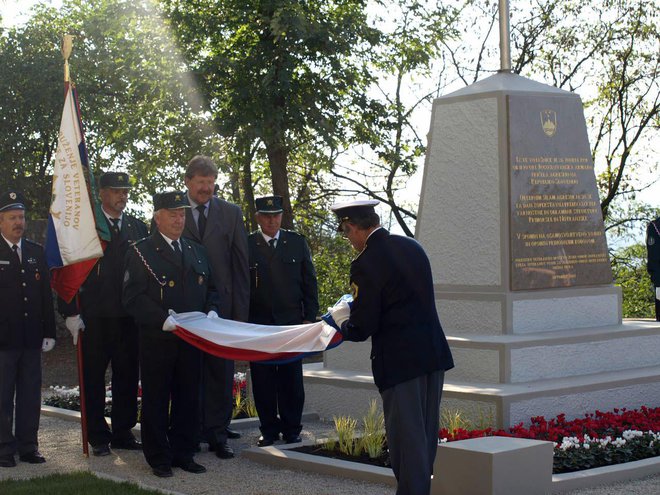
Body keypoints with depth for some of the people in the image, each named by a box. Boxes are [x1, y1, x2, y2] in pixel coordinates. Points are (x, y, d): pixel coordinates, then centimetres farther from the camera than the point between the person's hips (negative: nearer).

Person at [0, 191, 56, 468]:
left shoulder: (36, 252, 11)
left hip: (31, 338, 5)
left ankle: (28, 447, 17)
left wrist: (49, 332, 7)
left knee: (31, 395, 8)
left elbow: (46, 295, 12)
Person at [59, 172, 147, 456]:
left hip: (129, 316, 4)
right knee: (93, 378, 3)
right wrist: (71, 312, -11)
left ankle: (123, 433, 18)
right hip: (95, 317, -3)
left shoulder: (138, 228, 12)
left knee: (128, 376, 8)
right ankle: (98, 437, 11)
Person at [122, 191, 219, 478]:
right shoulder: (141, 252, -3)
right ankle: (159, 459, 10)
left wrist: (212, 312, -1)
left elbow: (209, 290, 20)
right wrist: (164, 321, -21)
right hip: (157, 340, -5)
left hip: (191, 339, 5)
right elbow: (133, 298, -11)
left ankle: (183, 454, 18)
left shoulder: (197, 251, 16)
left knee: (188, 398, 8)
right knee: (156, 400, 2)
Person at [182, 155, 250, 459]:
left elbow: (241, 264, 4)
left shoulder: (231, 213, 6)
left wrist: (240, 310, -2)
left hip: (221, 304, 1)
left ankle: (216, 433, 8)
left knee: (220, 373, 1)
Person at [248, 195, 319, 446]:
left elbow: (310, 283, 9)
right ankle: (269, 429, 13)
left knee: (291, 380, 3)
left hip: (291, 322, 1)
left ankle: (291, 429, 13)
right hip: (258, 323, -1)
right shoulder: (246, 245, 2)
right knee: (263, 381, 3)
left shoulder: (297, 243, 8)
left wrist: (310, 317, 3)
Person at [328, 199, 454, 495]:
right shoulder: (412, 247, 8)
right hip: (434, 355, 8)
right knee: (426, 435, 17)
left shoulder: (365, 264, -15)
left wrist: (342, 318, 8)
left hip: (400, 362, -7)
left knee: (406, 440, 0)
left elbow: (361, 329, -14)